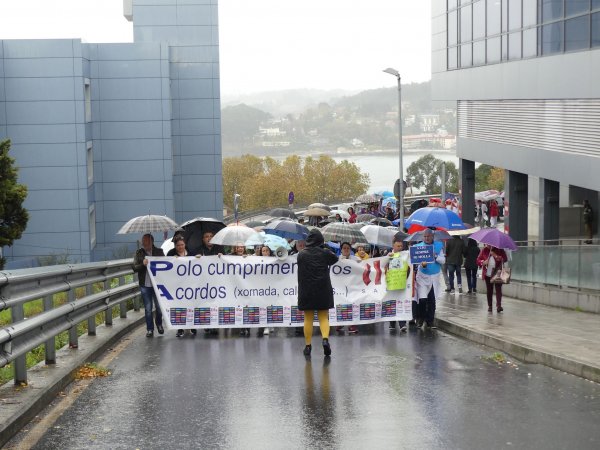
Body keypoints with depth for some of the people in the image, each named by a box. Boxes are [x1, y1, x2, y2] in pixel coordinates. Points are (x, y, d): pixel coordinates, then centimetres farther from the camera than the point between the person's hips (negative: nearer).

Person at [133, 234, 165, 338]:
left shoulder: (159, 252, 1)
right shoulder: (139, 253, 3)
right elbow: (135, 268, -1)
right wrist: (143, 264, -19)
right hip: (145, 285, 0)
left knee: (159, 306, 6)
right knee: (148, 308, 5)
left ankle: (159, 324, 32)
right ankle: (150, 329, 14)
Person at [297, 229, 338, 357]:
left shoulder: (301, 254, -7)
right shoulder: (325, 253, -6)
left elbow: (301, 272, 3)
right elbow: (335, 259, 14)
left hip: (306, 291, 0)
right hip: (323, 289, 0)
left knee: (308, 318, 9)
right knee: (323, 317, 7)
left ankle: (308, 346, 10)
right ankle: (325, 339, -17)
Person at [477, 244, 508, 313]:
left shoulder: (499, 250, 1)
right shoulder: (484, 250, 7)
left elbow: (505, 259, -5)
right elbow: (478, 260, 8)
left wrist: (496, 256, -17)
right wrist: (483, 262, -14)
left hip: (497, 274, -2)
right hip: (488, 274, 2)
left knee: (498, 289, -11)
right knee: (489, 290, 5)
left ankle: (498, 305, -17)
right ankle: (489, 306, 12)